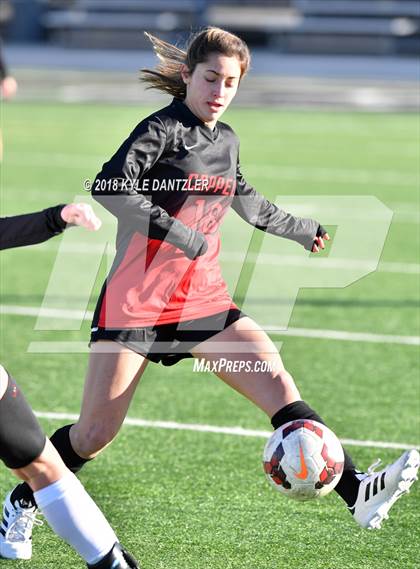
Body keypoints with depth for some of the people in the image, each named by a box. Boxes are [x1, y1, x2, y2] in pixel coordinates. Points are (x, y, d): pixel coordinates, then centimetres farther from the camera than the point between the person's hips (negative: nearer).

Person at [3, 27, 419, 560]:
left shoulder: (226, 139, 13)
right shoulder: (162, 129, -8)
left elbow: (249, 204, 33)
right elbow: (109, 186, -24)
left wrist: (303, 229, 44)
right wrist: (173, 230, -29)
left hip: (203, 299, 6)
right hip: (138, 298, -6)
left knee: (278, 383, -13)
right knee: (97, 431, -3)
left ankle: (356, 492, -22)